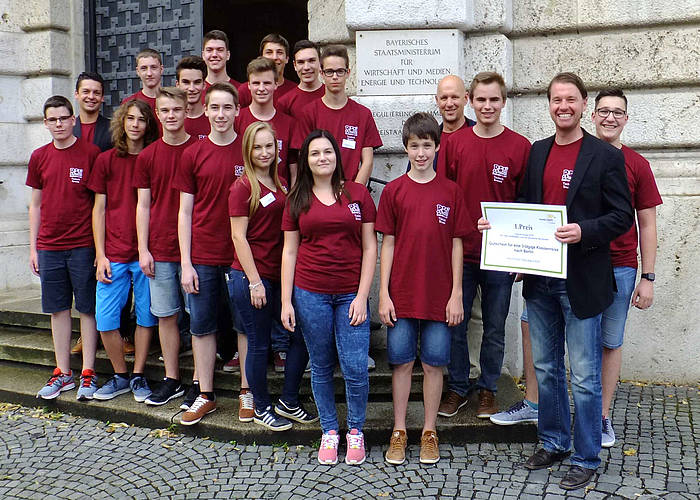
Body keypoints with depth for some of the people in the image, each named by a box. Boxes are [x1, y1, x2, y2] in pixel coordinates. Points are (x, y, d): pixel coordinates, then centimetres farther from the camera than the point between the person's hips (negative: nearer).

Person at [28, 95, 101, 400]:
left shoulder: (91, 153, -4)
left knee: (87, 308, 3)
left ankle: (88, 373, 12)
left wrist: (100, 246, -7)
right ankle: (63, 373, 19)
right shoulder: (39, 157, 9)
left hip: (83, 245, -4)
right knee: (58, 309, 9)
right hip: (49, 247, 4)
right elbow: (36, 206, 14)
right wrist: (33, 248, 11)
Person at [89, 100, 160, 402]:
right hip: (114, 254, 1)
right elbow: (99, 209, 7)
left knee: (146, 317, 5)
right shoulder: (106, 160, 7)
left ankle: (138, 376, 20)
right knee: (105, 320, 0)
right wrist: (100, 255, -1)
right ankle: (120, 376, 19)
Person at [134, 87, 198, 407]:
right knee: (165, 315, 9)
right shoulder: (147, 156, 7)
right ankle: (171, 380, 21)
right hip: (159, 250, 3)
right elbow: (143, 206, 8)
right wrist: (143, 249, 1)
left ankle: (199, 381, 14)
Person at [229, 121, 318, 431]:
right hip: (251, 276, -7)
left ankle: (288, 402, 22)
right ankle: (262, 409, 22)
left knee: (301, 335, 6)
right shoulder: (243, 187, -8)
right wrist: (254, 282, -14)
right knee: (259, 344, 4)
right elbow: (239, 236, -11)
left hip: (279, 274, 7)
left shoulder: (281, 185, 12)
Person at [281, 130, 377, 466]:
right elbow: (290, 252, 7)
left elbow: (370, 248, 2)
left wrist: (362, 296, -5)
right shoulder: (297, 200, 7)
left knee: (356, 368, -5)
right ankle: (329, 431, 25)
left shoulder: (357, 194, 4)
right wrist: (286, 301, 1)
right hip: (310, 294, 1)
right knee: (321, 367, 9)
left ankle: (355, 431, 17)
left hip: (350, 294, -1)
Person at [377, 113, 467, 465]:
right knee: (401, 362, 7)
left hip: (439, 295, 0)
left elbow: (456, 244, 3)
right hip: (401, 294, 0)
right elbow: (387, 244, 2)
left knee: (433, 363, 8)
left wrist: (456, 294, -1)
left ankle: (429, 432, 21)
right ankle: (399, 432, 20)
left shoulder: (451, 191, 2)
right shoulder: (393, 190, 2)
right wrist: (383, 294, -3)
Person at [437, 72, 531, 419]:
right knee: (455, 325, 9)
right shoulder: (454, 142, 1)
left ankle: (487, 389, 29)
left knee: (495, 329, 11)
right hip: (459, 252, 1)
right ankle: (457, 388, 26)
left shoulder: (520, 147, -2)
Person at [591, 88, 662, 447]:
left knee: (611, 343, 8)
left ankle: (603, 415, 19)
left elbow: (647, 224, 4)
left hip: (620, 268, 0)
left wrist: (648, 278, -1)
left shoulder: (636, 165, 2)